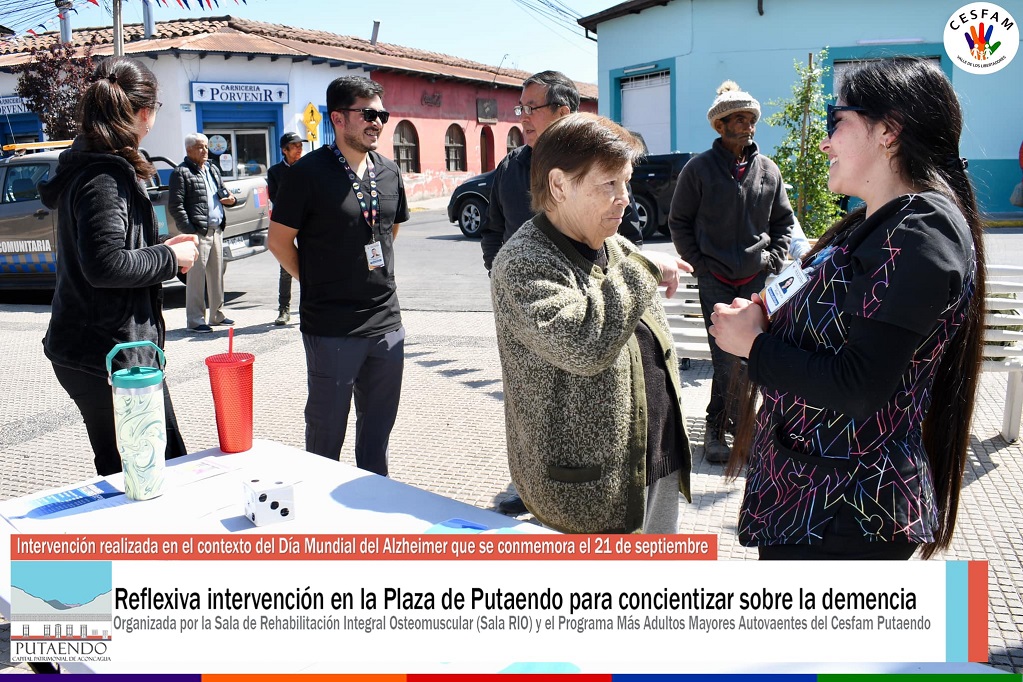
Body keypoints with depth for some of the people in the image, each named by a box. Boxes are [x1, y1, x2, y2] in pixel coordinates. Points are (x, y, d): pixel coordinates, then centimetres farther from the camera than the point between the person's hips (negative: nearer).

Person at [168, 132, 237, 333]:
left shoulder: (213, 170, 18)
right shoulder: (181, 173, -7)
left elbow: (221, 191, 31)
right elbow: (175, 205, -12)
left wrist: (229, 198, 6)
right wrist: (189, 230, -17)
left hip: (216, 230, 8)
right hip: (198, 232, -8)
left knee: (217, 274, 14)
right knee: (196, 276, -4)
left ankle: (217, 314, 25)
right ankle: (195, 320, 2)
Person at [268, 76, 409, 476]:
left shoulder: (389, 172, 8)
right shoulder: (309, 172, -9)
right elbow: (279, 240, -4)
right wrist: (318, 285, 1)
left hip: (386, 323, 6)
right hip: (332, 328, -5)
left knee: (378, 429, 16)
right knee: (326, 432, 7)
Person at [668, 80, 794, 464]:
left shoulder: (768, 170, 7)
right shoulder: (699, 169, -2)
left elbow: (783, 220, 18)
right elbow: (679, 222, 3)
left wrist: (773, 260, 6)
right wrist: (699, 264, -3)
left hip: (756, 278, 4)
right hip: (715, 279, -3)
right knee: (725, 358, -5)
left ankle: (730, 423, 24)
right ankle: (718, 428, 11)